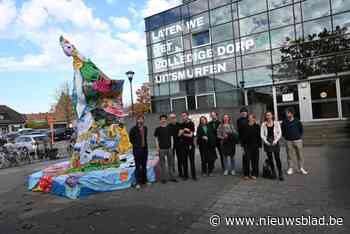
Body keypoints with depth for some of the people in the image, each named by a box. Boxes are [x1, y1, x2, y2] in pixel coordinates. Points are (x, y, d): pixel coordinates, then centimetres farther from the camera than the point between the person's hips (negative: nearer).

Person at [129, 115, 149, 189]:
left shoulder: (145, 128, 8)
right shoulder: (134, 129, -7)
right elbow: (131, 138, 1)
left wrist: (145, 145, 9)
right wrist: (136, 145, 2)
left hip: (144, 149, 5)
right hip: (137, 150, -5)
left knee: (144, 166, 14)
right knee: (138, 167, -1)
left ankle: (144, 180, 26)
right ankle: (138, 182, 8)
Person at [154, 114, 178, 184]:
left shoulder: (169, 128, 8)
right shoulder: (158, 129, 0)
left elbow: (171, 137, 12)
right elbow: (156, 138, 0)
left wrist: (172, 146, 3)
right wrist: (157, 148, -6)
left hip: (169, 148, 3)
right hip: (161, 149, -3)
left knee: (171, 163, 8)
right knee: (162, 164, 3)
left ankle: (171, 177, 20)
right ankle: (163, 178, 13)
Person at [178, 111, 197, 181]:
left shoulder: (191, 124, -4)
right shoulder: (182, 124, 10)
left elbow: (190, 135, -10)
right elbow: (179, 134, -1)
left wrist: (183, 134, -1)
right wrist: (184, 130, -17)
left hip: (190, 144, -4)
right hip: (183, 144, 4)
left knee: (192, 160, 1)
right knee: (184, 160, 5)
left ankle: (193, 175, 10)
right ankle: (185, 175, 15)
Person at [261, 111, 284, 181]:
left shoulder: (276, 123, 2)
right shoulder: (263, 124, 3)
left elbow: (279, 133, 0)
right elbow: (262, 135, 1)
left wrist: (275, 141, -10)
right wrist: (267, 142, -8)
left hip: (275, 143, -1)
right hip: (267, 143, 1)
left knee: (277, 158, -6)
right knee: (270, 159, 6)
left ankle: (280, 174, 0)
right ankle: (273, 173, 17)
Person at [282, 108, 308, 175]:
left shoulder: (297, 121, 1)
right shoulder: (284, 122, 1)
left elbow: (301, 130, 13)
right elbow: (282, 131, 14)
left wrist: (299, 136, 5)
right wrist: (285, 136, 6)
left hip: (298, 140, 0)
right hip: (289, 141, 0)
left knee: (300, 155, 5)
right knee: (289, 156, 2)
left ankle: (301, 168, 16)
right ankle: (290, 168, 12)